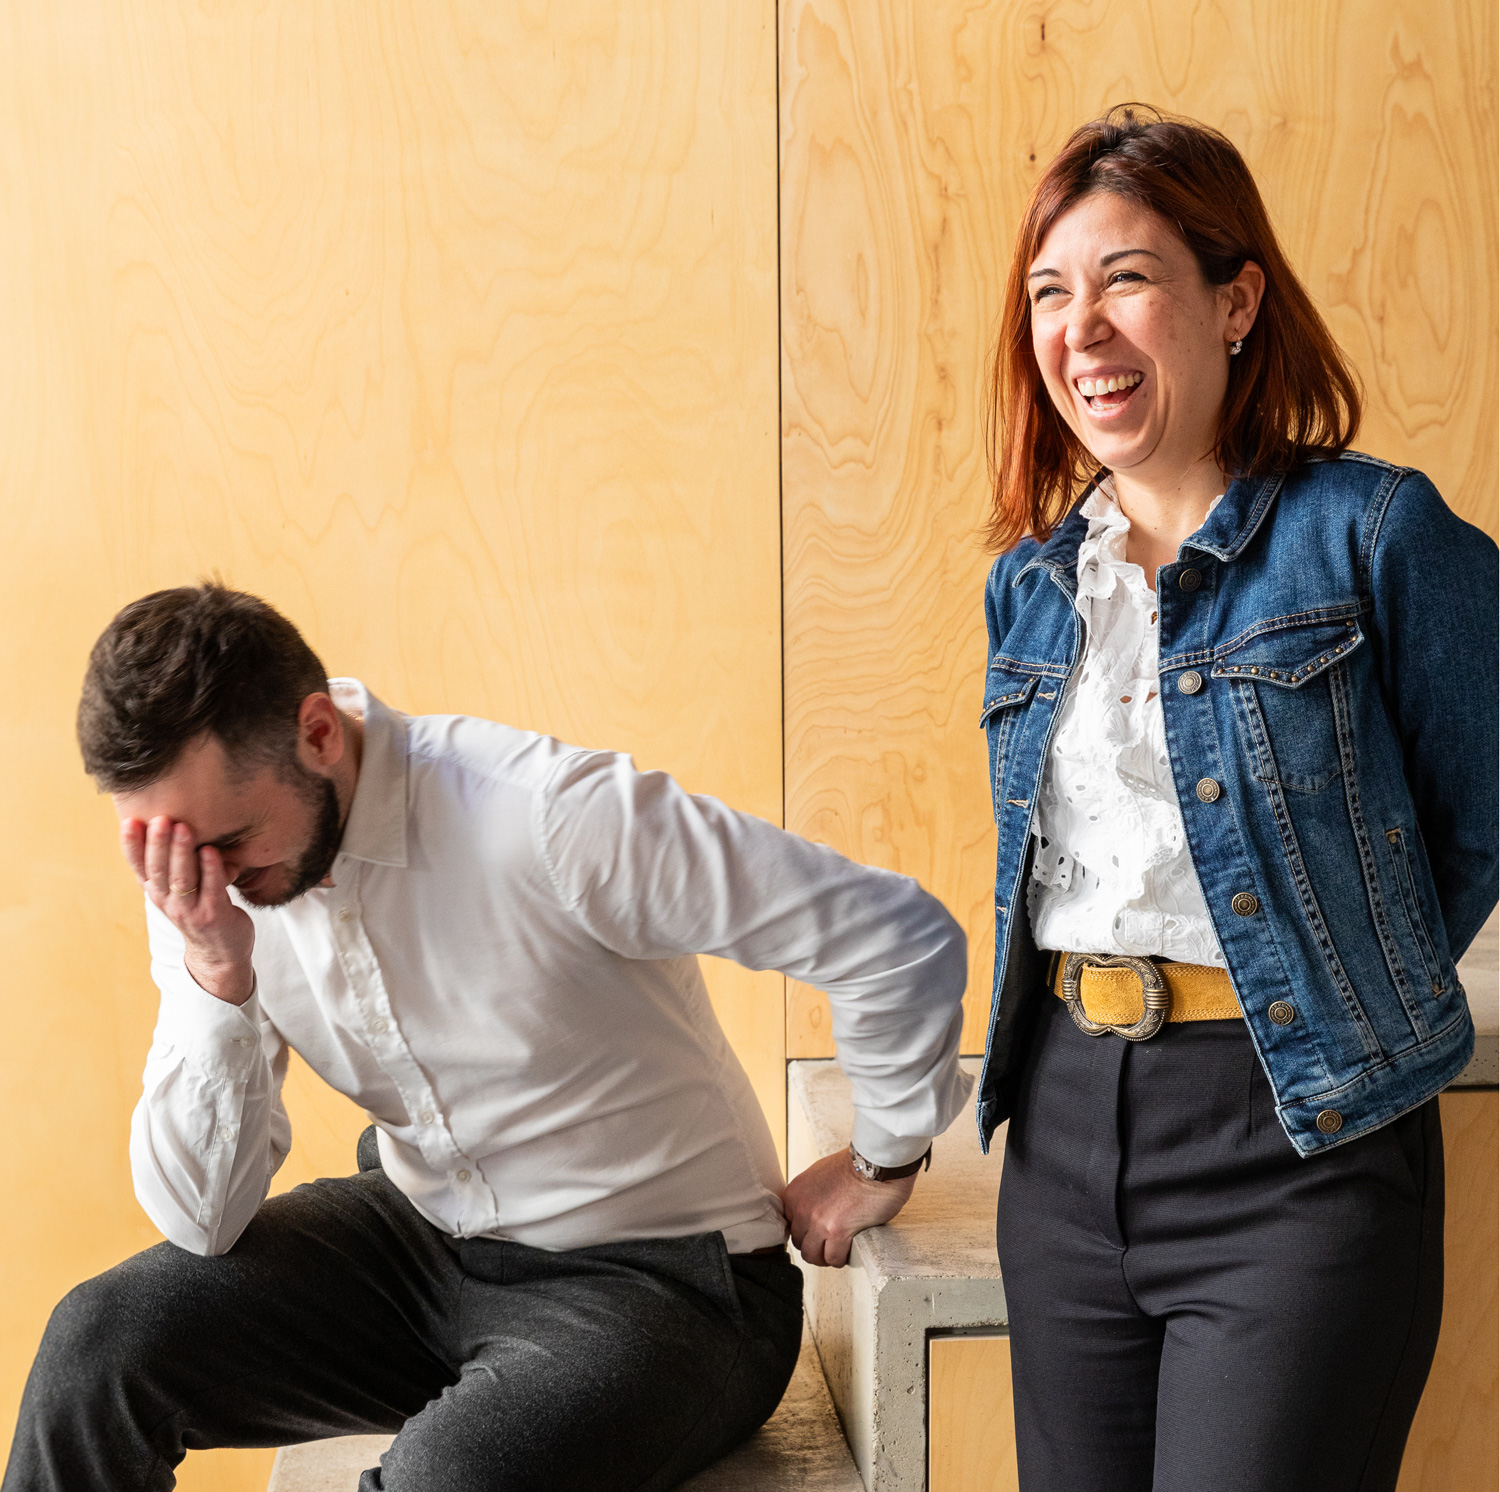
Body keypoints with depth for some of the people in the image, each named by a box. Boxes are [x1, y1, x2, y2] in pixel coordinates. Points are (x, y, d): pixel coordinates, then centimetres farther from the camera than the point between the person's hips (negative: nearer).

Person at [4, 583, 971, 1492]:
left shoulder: (546, 817, -27)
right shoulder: (206, 888, -6)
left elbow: (902, 938, -24)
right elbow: (203, 1218, -8)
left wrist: (880, 1167, -8)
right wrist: (216, 973, -23)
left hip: (654, 1280, -5)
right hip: (421, 1238, 5)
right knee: (100, 1341, -13)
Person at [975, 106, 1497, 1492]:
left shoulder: (1375, 534, -9)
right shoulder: (1032, 577, 9)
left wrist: (1339, 1010, 6)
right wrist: (1090, 1019, 13)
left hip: (1296, 1135, -5)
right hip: (1064, 1123, 6)